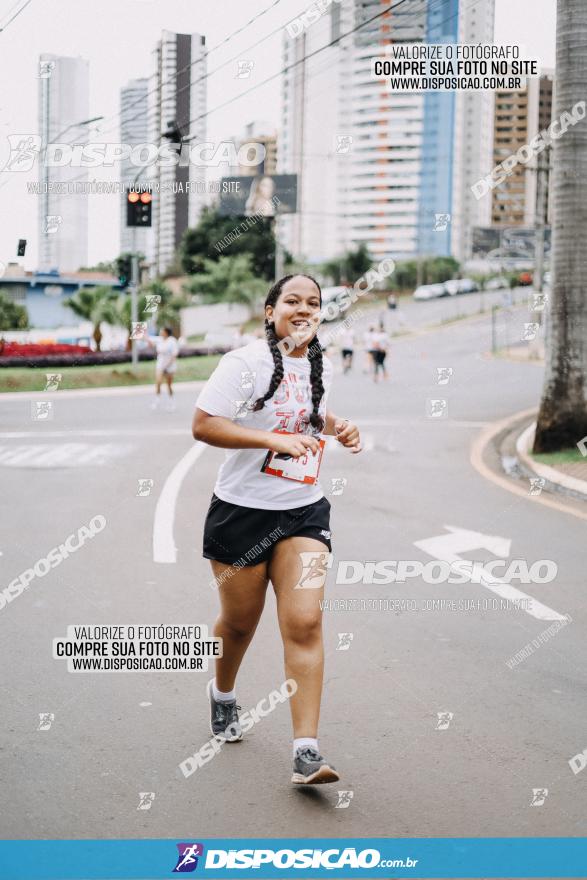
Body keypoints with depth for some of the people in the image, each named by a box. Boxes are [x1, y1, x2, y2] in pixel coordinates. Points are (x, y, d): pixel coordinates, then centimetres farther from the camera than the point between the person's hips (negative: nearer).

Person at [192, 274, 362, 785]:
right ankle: (223, 694, 46)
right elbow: (203, 425, -18)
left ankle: (307, 752, -11)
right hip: (242, 509, -4)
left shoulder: (320, 366, 8)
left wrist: (339, 430, 7)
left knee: (305, 623, -10)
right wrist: (276, 440, -25)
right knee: (240, 621, 12)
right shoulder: (245, 363, -12)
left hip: (304, 511, 4)